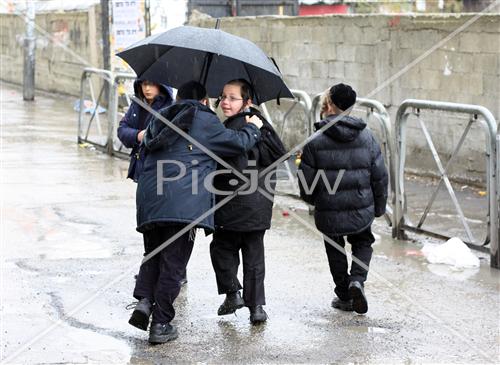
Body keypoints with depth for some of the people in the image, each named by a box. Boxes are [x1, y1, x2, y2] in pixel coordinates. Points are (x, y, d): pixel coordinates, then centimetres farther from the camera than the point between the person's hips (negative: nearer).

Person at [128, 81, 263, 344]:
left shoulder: (160, 119, 18)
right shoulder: (205, 121, 1)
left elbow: (148, 144, 31)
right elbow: (239, 143, 3)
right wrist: (253, 128, 23)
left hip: (149, 199, 5)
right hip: (183, 202, -5)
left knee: (152, 255, 21)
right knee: (172, 263, 1)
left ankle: (144, 299, -2)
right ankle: (161, 324, 3)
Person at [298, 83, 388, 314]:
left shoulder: (316, 140, -11)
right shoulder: (366, 137, -3)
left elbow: (306, 178, -7)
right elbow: (380, 176, 1)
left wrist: (310, 198, 14)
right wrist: (379, 206, 13)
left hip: (329, 213, -2)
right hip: (362, 210, 2)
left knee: (335, 251, 18)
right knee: (362, 242, 23)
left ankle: (344, 295, 22)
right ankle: (357, 279, -1)